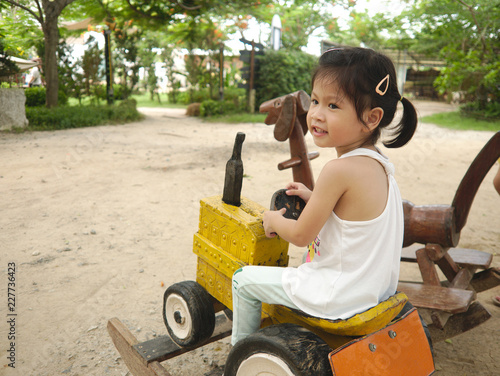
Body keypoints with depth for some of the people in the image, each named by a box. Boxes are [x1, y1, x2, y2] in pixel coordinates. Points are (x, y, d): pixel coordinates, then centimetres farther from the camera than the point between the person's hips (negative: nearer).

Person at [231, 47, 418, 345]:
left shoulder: (340, 170, -28)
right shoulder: (379, 163, -2)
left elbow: (301, 236, -19)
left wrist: (273, 220, 0)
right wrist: (314, 198, 13)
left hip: (338, 297, -9)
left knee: (244, 279, 6)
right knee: (306, 259, 37)